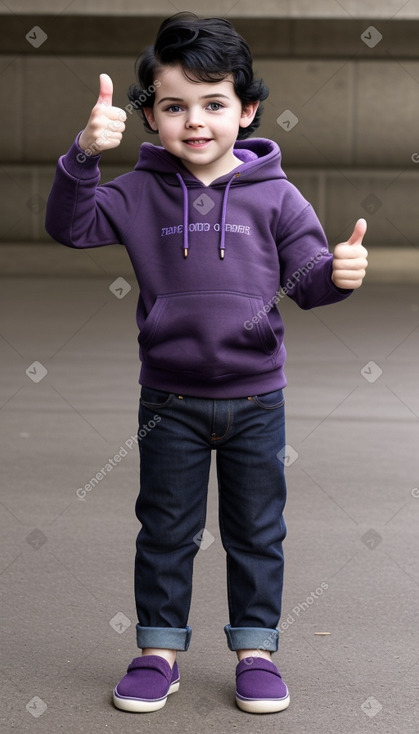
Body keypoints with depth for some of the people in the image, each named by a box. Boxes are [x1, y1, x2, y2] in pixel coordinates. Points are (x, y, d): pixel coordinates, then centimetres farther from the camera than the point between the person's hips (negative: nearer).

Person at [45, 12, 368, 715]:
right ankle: (158, 650, 26)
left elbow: (307, 276, -3)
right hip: (170, 400, 0)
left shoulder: (274, 195, -4)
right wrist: (84, 153, -26)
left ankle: (256, 650, 26)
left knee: (256, 531, 11)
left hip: (255, 398, 0)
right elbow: (70, 225, -10)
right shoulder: (141, 193, -3)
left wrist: (339, 272, -26)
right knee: (165, 531, 11)